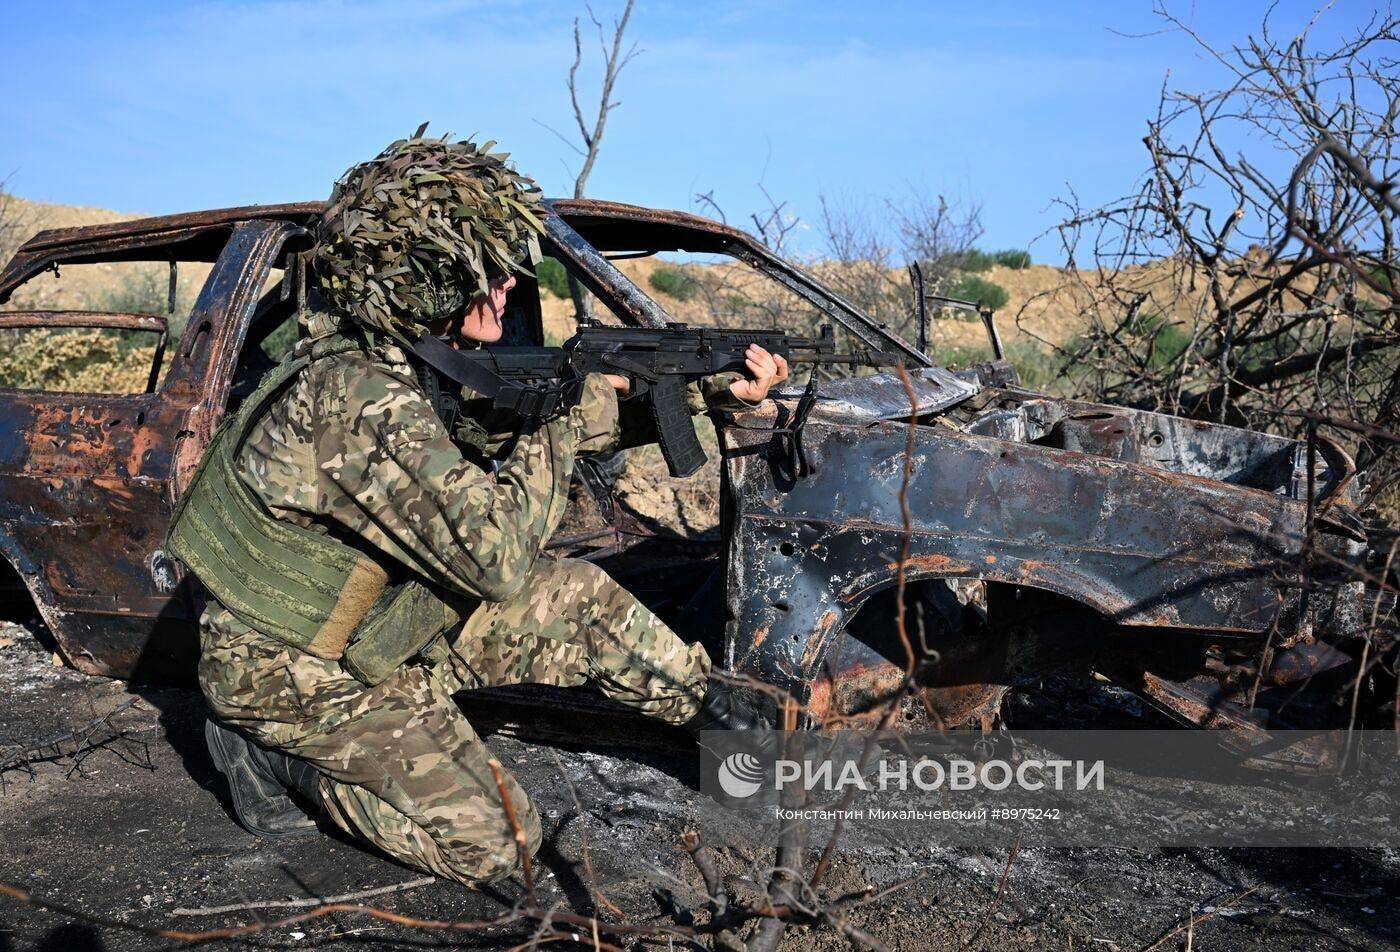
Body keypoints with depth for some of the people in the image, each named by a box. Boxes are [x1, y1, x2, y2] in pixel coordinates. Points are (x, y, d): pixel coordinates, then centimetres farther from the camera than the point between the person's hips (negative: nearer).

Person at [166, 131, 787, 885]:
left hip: (378, 626, 9)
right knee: (491, 846, -7)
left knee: (579, 596, 7)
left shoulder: (426, 361, -4)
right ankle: (277, 756, 4)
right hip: (294, 674, -8)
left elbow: (539, 419, 5)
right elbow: (496, 553, -35)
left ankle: (709, 707, 27)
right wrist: (568, 415, -23)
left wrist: (715, 394, -2)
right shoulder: (362, 403, -34)